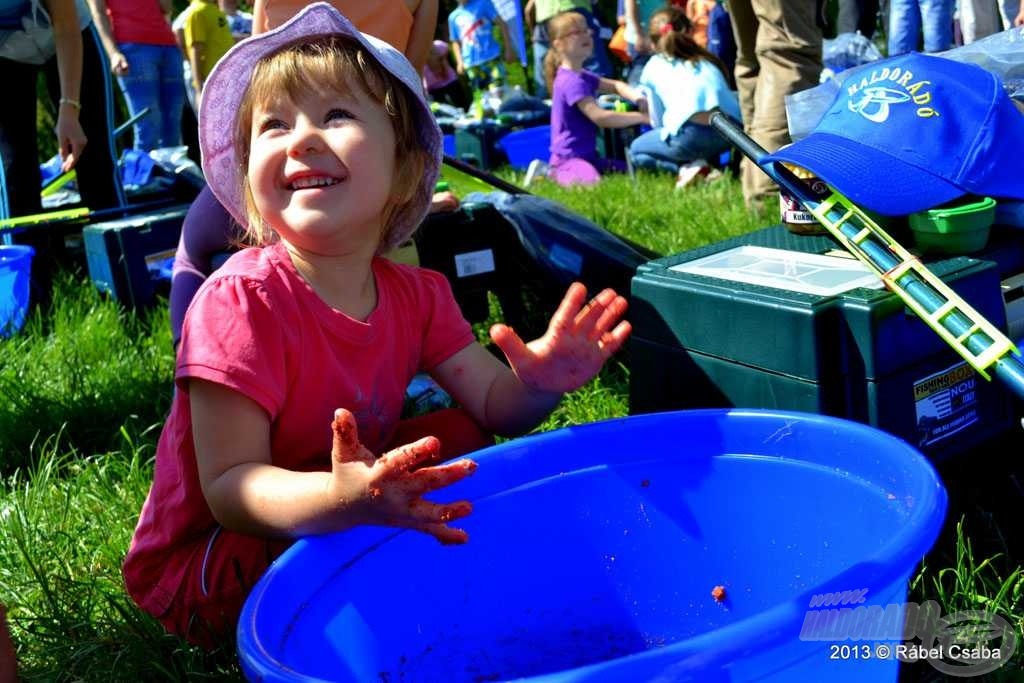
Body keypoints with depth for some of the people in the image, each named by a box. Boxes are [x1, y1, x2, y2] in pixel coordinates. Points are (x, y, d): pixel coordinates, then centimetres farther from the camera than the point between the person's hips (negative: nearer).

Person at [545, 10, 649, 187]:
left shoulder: (582, 76, 15)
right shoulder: (572, 82, -17)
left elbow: (615, 86, 20)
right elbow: (600, 117, -23)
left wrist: (638, 98, -1)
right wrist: (642, 117, -19)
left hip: (587, 155, 11)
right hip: (569, 159, -11)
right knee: (592, 181, -39)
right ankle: (551, 174, -9)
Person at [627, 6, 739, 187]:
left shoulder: (653, 65, 23)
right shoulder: (708, 60, 32)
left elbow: (658, 120, 23)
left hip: (692, 131, -5)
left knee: (636, 150, 21)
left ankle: (687, 166, -3)